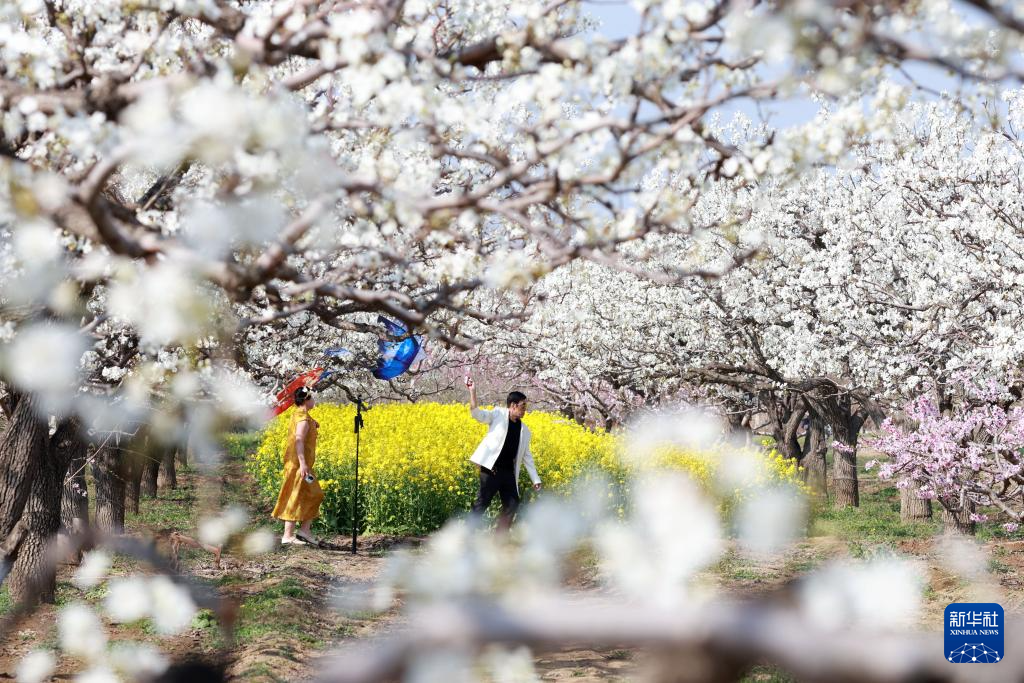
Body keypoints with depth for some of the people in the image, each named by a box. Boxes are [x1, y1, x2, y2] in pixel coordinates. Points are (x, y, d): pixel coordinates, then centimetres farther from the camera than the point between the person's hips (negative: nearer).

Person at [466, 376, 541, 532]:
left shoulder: (524, 430, 16)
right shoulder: (498, 415, 2)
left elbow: (527, 456, 19)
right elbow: (477, 414, -12)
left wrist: (536, 480, 15)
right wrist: (472, 391, -24)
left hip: (509, 472, 6)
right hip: (491, 467, -6)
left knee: (512, 504, 5)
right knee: (482, 501, -8)